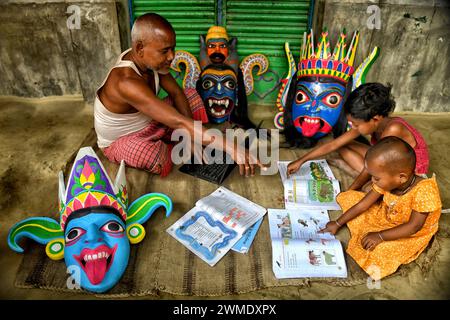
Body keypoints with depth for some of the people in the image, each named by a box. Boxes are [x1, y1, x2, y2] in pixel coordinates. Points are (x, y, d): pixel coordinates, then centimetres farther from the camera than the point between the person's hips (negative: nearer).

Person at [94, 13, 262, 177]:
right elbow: (179, 122, -45)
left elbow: (177, 93, -6)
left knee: (192, 96, 3)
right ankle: (176, 147, -4)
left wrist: (192, 137, -18)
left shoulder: (150, 60, -14)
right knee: (155, 157, -39)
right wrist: (231, 148, -46)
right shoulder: (127, 82, -39)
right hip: (119, 141, -7)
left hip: (147, 123, 7)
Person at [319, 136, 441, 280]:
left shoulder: (424, 191, -37)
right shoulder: (387, 181, -19)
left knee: (379, 251, -33)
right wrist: (338, 224, -6)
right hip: (385, 217, 5)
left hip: (411, 235, -5)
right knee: (347, 197, -1)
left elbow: (413, 226, -30)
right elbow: (363, 204, -9)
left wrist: (380, 236, -28)